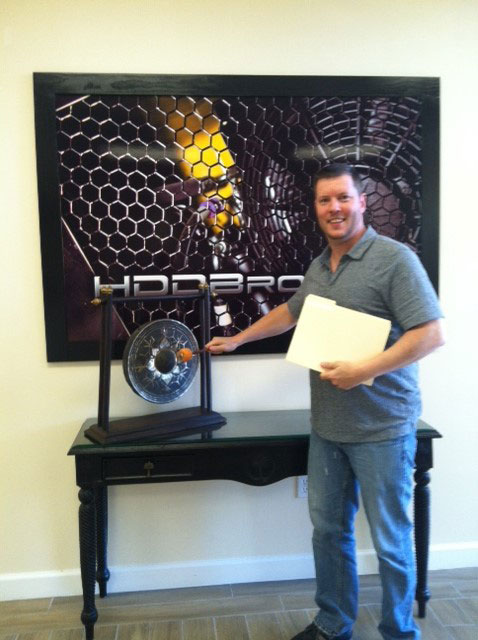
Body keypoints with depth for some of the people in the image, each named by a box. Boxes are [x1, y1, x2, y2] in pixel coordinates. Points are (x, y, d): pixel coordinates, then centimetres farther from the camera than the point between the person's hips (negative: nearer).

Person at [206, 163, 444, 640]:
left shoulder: (394, 259, -12)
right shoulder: (319, 266, 11)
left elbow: (431, 334, -17)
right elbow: (289, 312, 27)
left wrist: (364, 370, -25)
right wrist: (237, 340, 32)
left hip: (382, 430, -6)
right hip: (327, 427, 7)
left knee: (390, 542, 7)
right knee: (328, 530, 17)